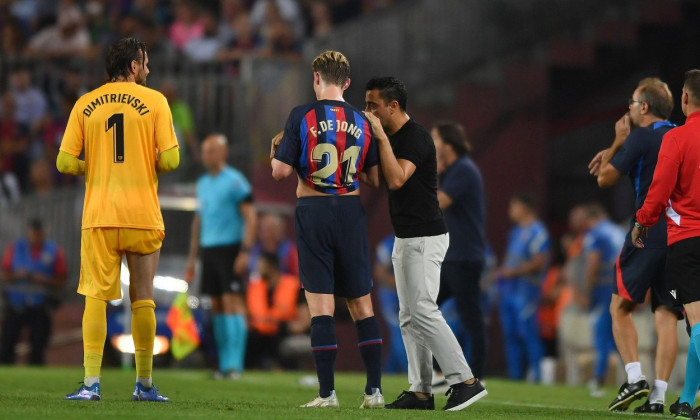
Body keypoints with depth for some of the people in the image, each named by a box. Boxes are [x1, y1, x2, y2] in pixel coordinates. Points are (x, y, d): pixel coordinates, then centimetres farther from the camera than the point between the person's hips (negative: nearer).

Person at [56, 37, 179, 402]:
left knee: (96, 296, -2)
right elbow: (170, 160, -7)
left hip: (98, 215, 1)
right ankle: (144, 384, 14)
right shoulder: (154, 101, 0)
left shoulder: (85, 105, 5)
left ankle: (91, 383, -12)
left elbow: (65, 163, 1)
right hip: (143, 215, -1)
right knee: (143, 299, 8)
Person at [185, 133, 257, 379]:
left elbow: (250, 218, -11)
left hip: (231, 249, -7)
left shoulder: (235, 182, -7)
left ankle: (234, 365, -15)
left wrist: (245, 252, -19)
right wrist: (192, 257, 20)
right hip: (209, 249, 7)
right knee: (217, 305, 6)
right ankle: (224, 364, 9)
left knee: (232, 302, -12)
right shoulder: (203, 184, 16)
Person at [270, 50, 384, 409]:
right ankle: (374, 390, 8)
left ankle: (327, 393, -6)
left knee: (321, 304, -3)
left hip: (313, 211, -3)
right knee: (361, 303, 10)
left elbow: (281, 172, -9)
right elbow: (374, 179, 7)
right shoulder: (361, 122, 4)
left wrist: (277, 150, 12)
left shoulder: (302, 116, -6)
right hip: (351, 212, 3)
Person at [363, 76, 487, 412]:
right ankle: (420, 391, 8)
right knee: (409, 317, 8)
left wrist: (381, 137, -24)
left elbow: (396, 179, -27)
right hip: (405, 239, 10)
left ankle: (465, 381, -14)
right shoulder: (392, 138, 15)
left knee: (422, 311, -15)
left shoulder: (414, 137, -15)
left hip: (424, 237, -10)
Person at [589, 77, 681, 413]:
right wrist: (615, 150, 30)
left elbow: (605, 179, 0)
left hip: (647, 233, -6)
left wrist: (617, 142, 10)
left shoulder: (640, 138, -6)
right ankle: (658, 396, -5)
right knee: (666, 315, 2)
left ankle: (634, 377, -11)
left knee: (620, 307, 5)